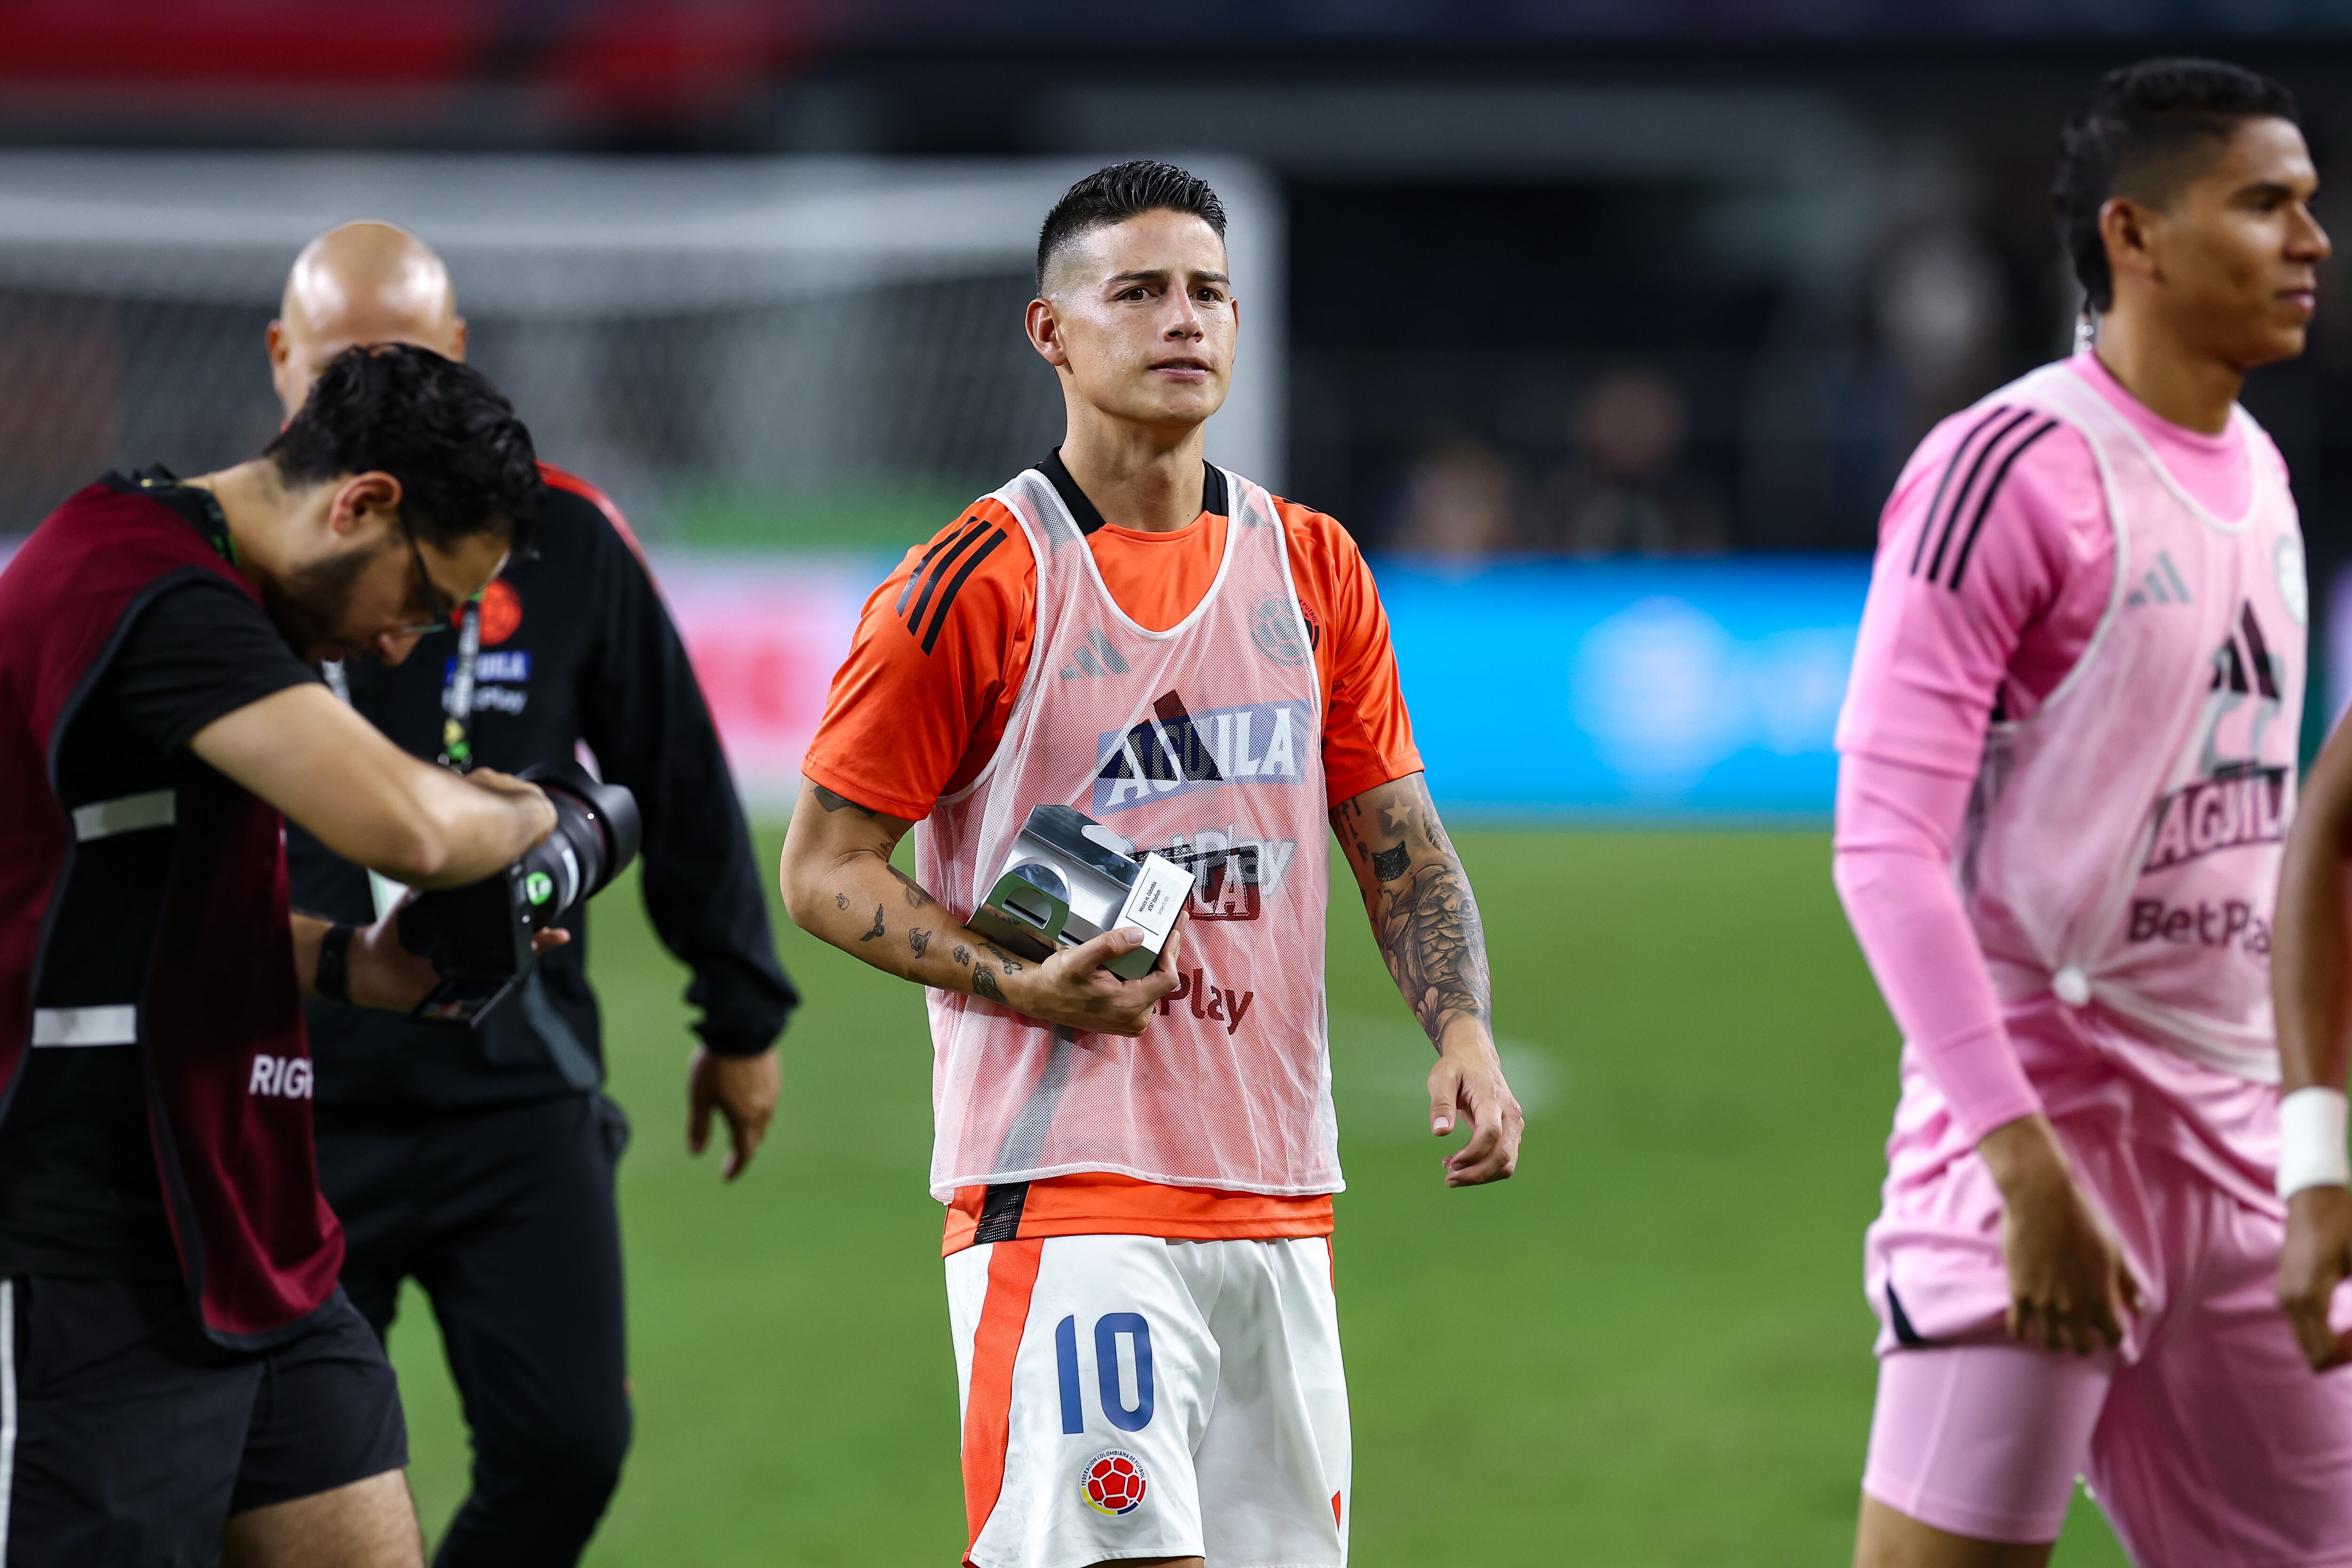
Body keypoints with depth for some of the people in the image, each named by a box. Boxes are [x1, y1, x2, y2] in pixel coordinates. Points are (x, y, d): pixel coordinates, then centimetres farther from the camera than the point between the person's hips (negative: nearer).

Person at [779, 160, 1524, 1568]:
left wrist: (1463, 1034, -2)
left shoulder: (1314, 570, 11)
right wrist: (1024, 986, -17)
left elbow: (1405, 851, 15)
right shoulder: (975, 586, -6)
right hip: (1059, 1183, -6)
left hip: (1277, 1189, 6)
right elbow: (825, 868, -3)